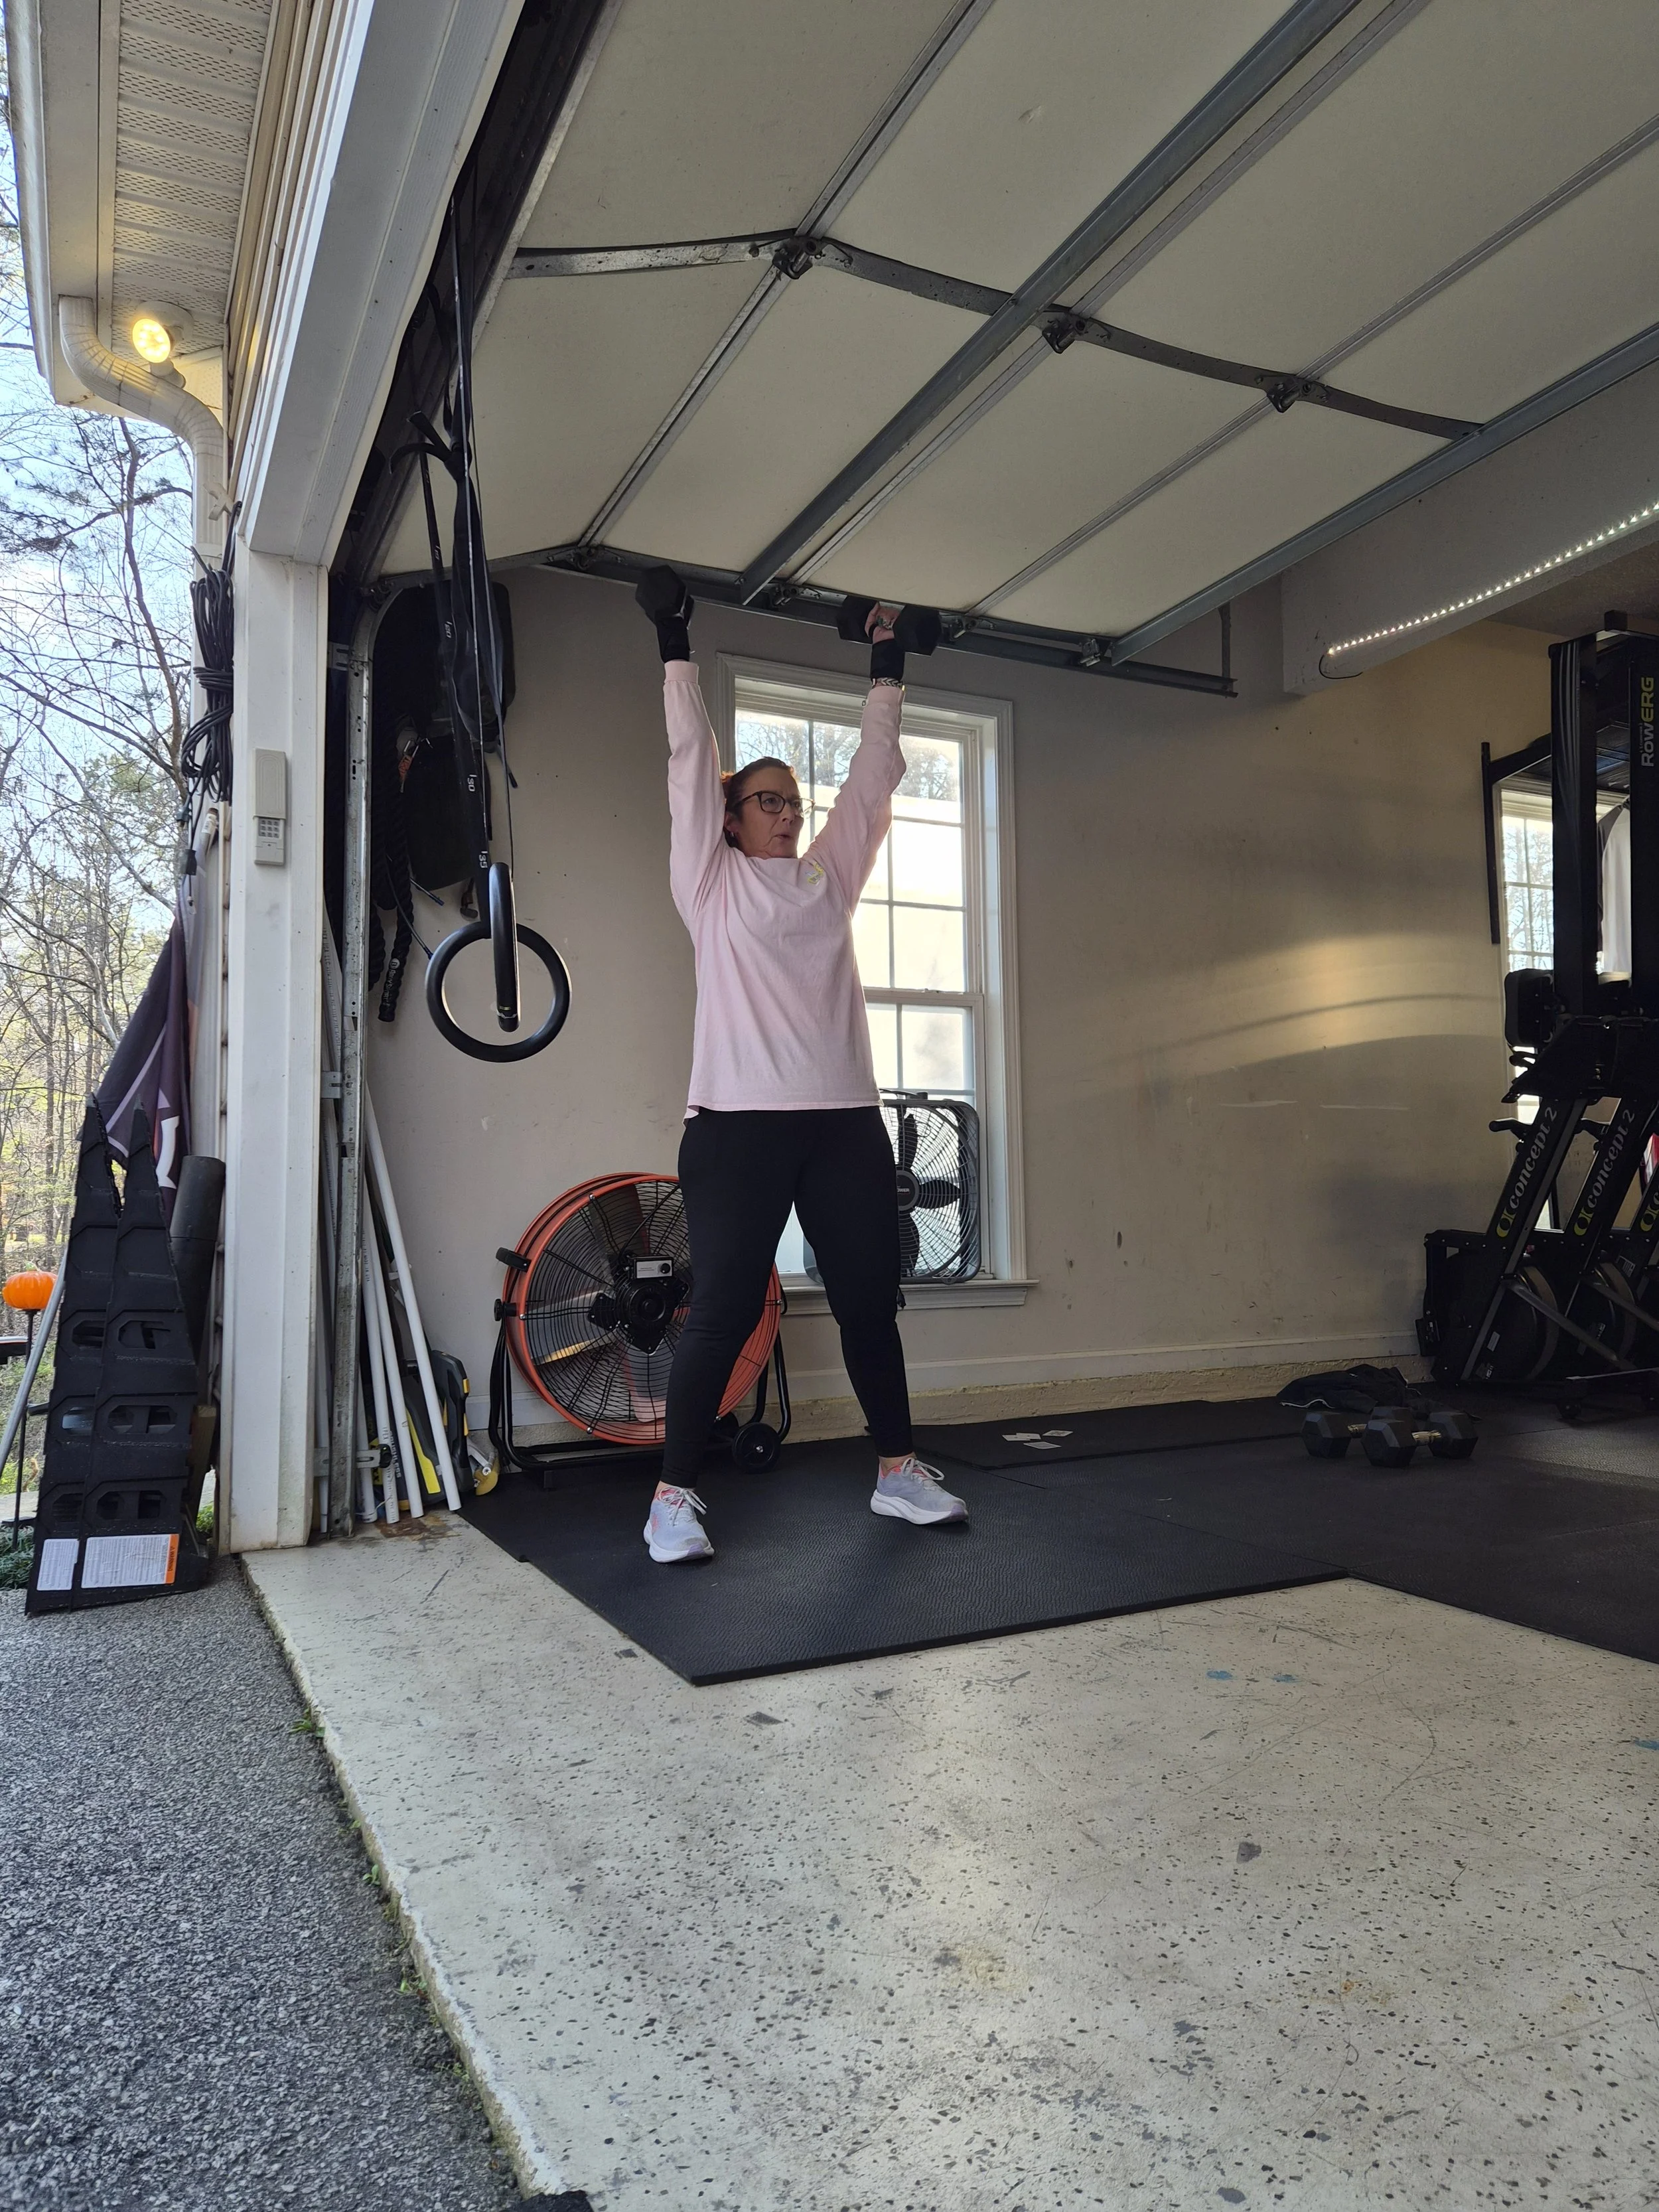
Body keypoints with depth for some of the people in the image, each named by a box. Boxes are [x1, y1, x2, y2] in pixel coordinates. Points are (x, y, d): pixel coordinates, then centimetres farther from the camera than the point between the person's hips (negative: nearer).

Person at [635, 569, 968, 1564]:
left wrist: (888, 674, 26)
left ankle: (899, 1471, 25)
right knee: (723, 1314, -3)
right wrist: (677, 648, 8)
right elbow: (691, 760, 6)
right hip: (740, 1122, -4)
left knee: (871, 1302, 11)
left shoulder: (830, 879, 17)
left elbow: (873, 778, 22)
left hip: (845, 1119, 5)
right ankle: (675, 1496, 8)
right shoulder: (712, 883, 7)